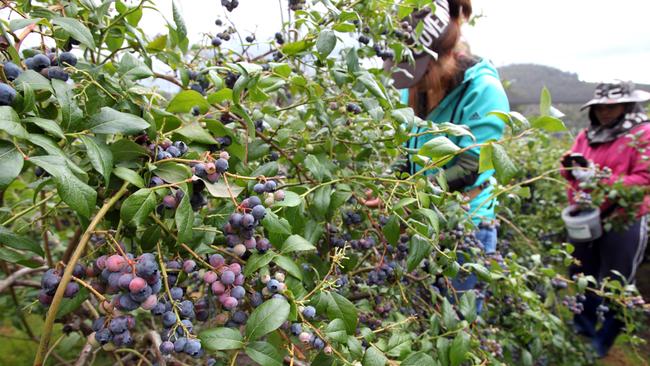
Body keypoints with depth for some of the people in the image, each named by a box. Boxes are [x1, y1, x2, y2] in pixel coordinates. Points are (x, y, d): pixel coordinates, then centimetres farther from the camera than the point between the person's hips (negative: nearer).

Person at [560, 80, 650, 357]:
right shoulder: (587, 135, 10)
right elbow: (571, 173, 12)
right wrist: (571, 165, -12)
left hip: (623, 223, -6)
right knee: (581, 277, 18)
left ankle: (601, 345, 21)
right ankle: (583, 329, 38)